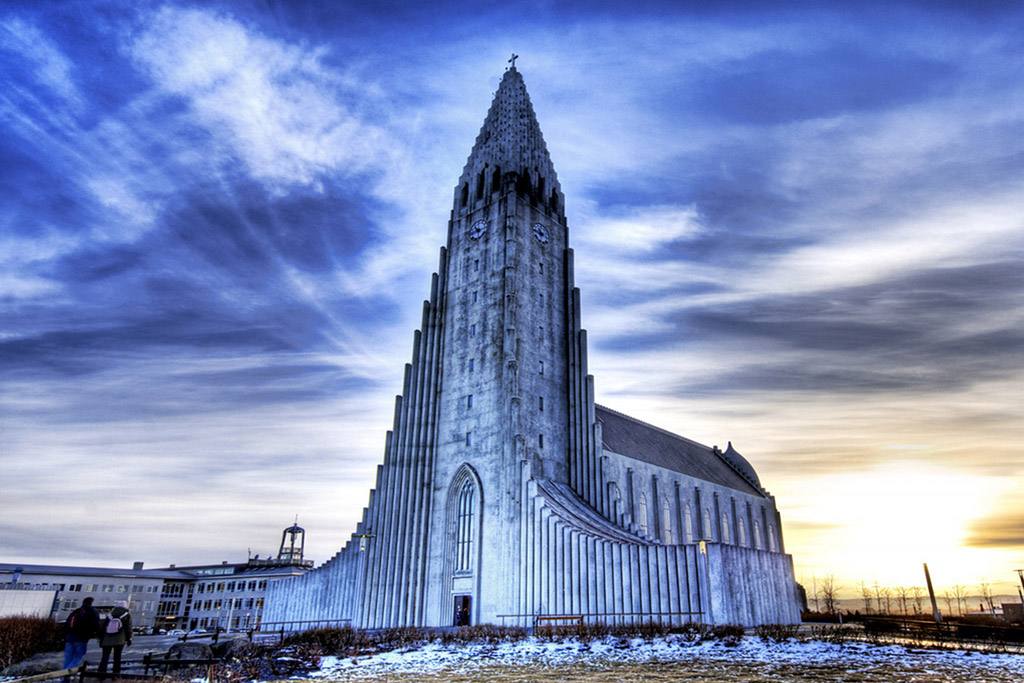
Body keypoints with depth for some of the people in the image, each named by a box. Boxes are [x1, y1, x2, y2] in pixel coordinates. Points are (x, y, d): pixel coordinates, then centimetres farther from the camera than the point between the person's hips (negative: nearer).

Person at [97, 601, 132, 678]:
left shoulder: (110, 615, 12)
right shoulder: (127, 616, 3)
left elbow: (103, 627, 13)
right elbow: (128, 628, 0)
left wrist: (101, 639, 19)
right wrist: (129, 638, 6)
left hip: (107, 640, 2)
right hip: (119, 640, -2)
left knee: (105, 657, 9)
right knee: (117, 657, 4)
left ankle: (101, 673, 4)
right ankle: (116, 673, 1)